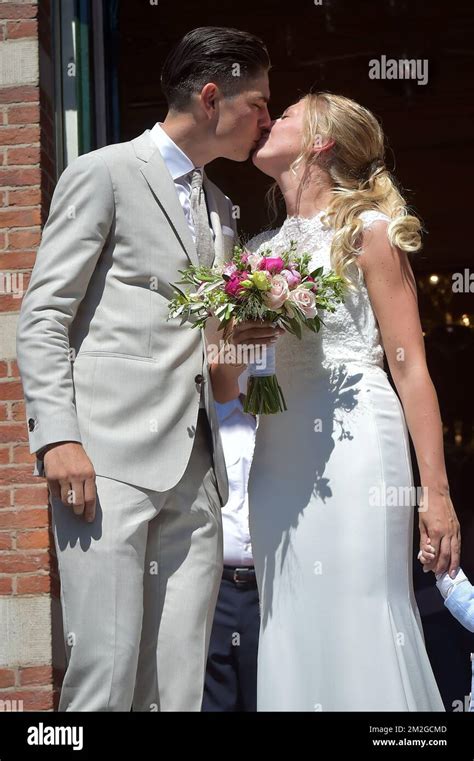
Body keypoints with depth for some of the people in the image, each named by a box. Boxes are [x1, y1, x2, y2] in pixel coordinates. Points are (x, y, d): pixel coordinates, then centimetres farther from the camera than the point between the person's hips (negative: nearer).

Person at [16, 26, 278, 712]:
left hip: (196, 469, 7)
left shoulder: (221, 209, 24)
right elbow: (42, 319, -3)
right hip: (111, 459, -6)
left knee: (181, 680, 2)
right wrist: (58, 437, -15)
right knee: (108, 669, -11)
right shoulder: (104, 175, 3)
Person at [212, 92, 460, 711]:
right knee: (295, 643, 7)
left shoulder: (368, 231, 1)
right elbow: (226, 378, 24)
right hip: (278, 456, 6)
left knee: (362, 639, -6)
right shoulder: (262, 250, 17)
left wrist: (435, 492, -11)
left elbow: (409, 366, -5)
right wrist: (239, 339, 0)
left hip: (353, 447, -6)